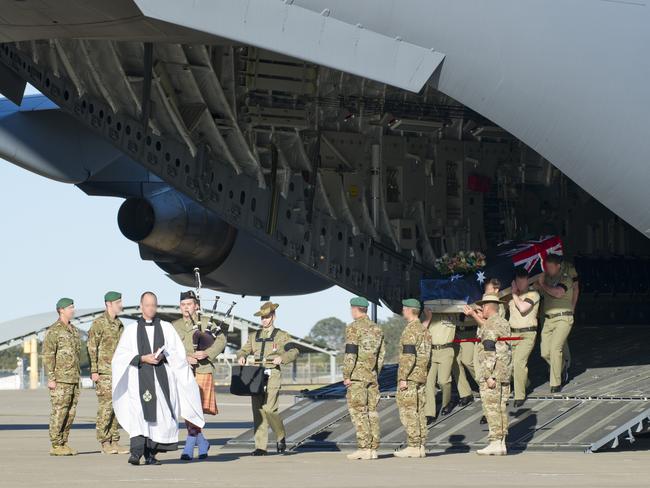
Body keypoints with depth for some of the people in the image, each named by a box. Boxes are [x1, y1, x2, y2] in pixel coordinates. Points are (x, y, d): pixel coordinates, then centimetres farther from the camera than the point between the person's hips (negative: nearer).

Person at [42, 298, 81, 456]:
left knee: (70, 413, 7)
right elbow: (48, 355, -13)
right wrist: (51, 378, -18)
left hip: (73, 379, 8)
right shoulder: (54, 331, -9)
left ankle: (64, 444, 12)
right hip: (60, 379, -8)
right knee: (59, 412, -7)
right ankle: (56, 446, -3)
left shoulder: (74, 331, 16)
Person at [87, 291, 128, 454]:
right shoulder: (99, 323, -8)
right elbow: (91, 348, -11)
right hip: (104, 373, -7)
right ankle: (104, 443, -4)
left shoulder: (119, 324, 15)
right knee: (106, 407, -8)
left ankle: (115, 441, 10)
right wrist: (94, 371, -15)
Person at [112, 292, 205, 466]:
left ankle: (151, 454, 6)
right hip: (139, 376, -2)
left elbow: (178, 352, 8)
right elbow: (121, 355, 3)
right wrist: (142, 358, -11)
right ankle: (136, 452, -27)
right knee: (138, 412, -18)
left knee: (160, 415, -3)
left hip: (162, 378, 2)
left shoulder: (166, 328, 13)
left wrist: (164, 356, -11)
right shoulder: (131, 330, 10)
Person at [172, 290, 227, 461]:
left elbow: (221, 340, -2)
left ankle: (189, 448, -13)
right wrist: (183, 358, -13)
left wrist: (207, 353, -17)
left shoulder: (207, 322, 7)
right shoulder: (174, 326, 14)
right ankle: (202, 443, 23)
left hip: (202, 371, -4)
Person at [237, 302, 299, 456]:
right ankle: (260, 447, 1)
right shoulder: (254, 336, 20)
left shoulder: (282, 336, 7)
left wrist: (282, 358, -20)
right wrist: (242, 356, -4)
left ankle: (281, 437, 7)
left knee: (269, 409, -17)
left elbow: (294, 351, -1)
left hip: (273, 376, -4)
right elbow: (244, 350, 20)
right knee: (258, 411, -1)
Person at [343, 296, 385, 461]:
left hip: (357, 376, -7)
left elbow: (350, 354, -15)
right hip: (372, 376, 7)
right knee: (372, 411, 7)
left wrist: (346, 376, -10)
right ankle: (373, 449, 6)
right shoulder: (377, 329, 13)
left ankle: (364, 448, -11)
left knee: (358, 411, -6)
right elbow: (381, 354, 15)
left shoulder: (353, 328, -9)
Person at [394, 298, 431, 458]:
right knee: (419, 412, 9)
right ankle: (420, 446, 9)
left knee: (408, 411, -8)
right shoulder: (424, 330, 16)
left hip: (409, 378, -10)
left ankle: (413, 447, -10)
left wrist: (403, 378, -20)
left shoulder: (410, 330, -14)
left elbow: (409, 356, -21)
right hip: (421, 377, 10)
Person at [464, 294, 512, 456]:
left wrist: (489, 376, -21)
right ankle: (501, 443, 10)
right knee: (501, 408, 9)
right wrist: (474, 315, 45)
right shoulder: (504, 323, 14)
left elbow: (489, 351, -19)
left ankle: (495, 444, -10)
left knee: (491, 408, -7)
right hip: (504, 374, 9)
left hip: (491, 374, -9)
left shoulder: (490, 325, -12)